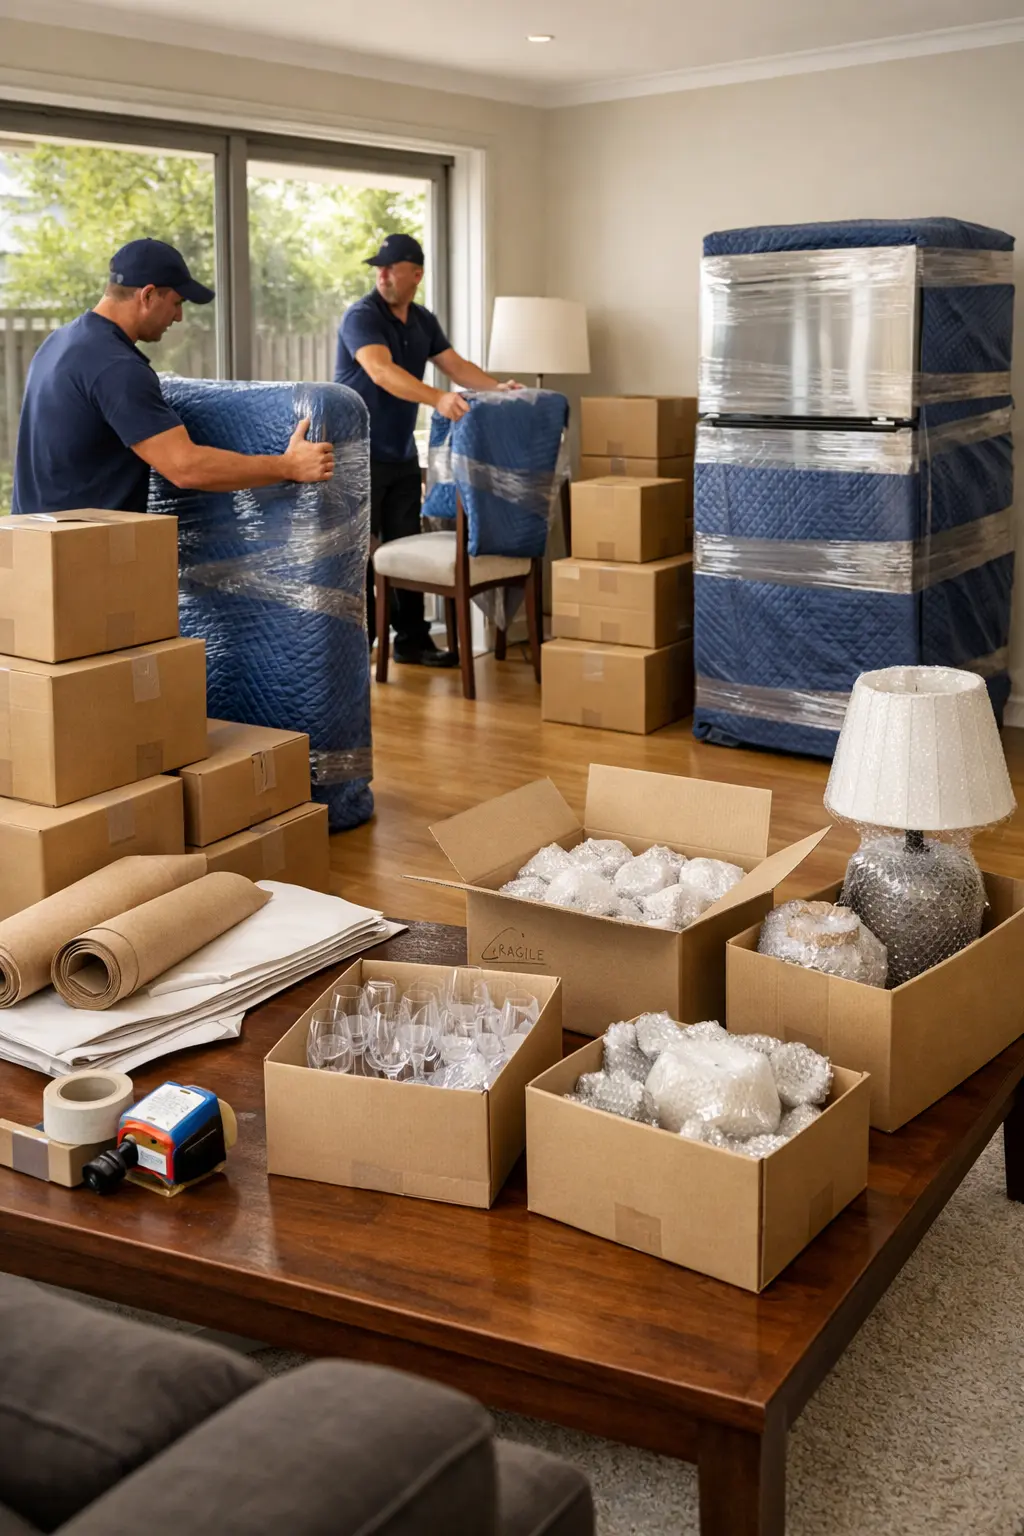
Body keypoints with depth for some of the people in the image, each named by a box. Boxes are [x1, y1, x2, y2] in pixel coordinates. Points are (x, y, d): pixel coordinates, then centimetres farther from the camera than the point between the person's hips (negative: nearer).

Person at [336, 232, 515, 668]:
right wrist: (438, 398, -44)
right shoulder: (361, 316, -15)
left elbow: (456, 365, 10)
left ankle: (411, 640, 17)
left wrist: (497, 388, -8)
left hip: (401, 453, 7)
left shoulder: (423, 321, 10)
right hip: (358, 452, -7)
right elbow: (382, 372, -31)